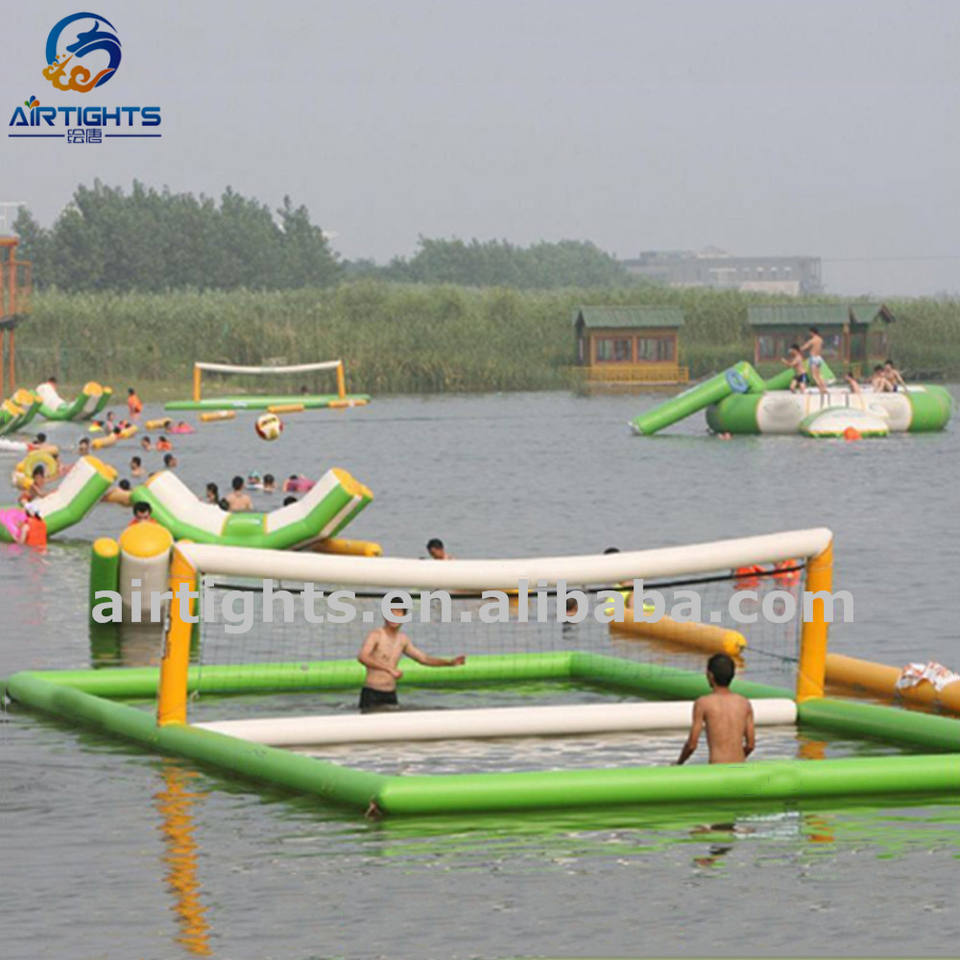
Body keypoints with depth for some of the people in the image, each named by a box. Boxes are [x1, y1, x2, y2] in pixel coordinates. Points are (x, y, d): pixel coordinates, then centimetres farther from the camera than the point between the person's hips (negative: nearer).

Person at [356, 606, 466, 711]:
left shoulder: (402, 639, 11)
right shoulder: (375, 635, -10)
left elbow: (424, 658, 22)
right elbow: (362, 657, -29)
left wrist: (450, 662, 10)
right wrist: (390, 669, -38)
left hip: (391, 696, 6)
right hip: (372, 695, -6)